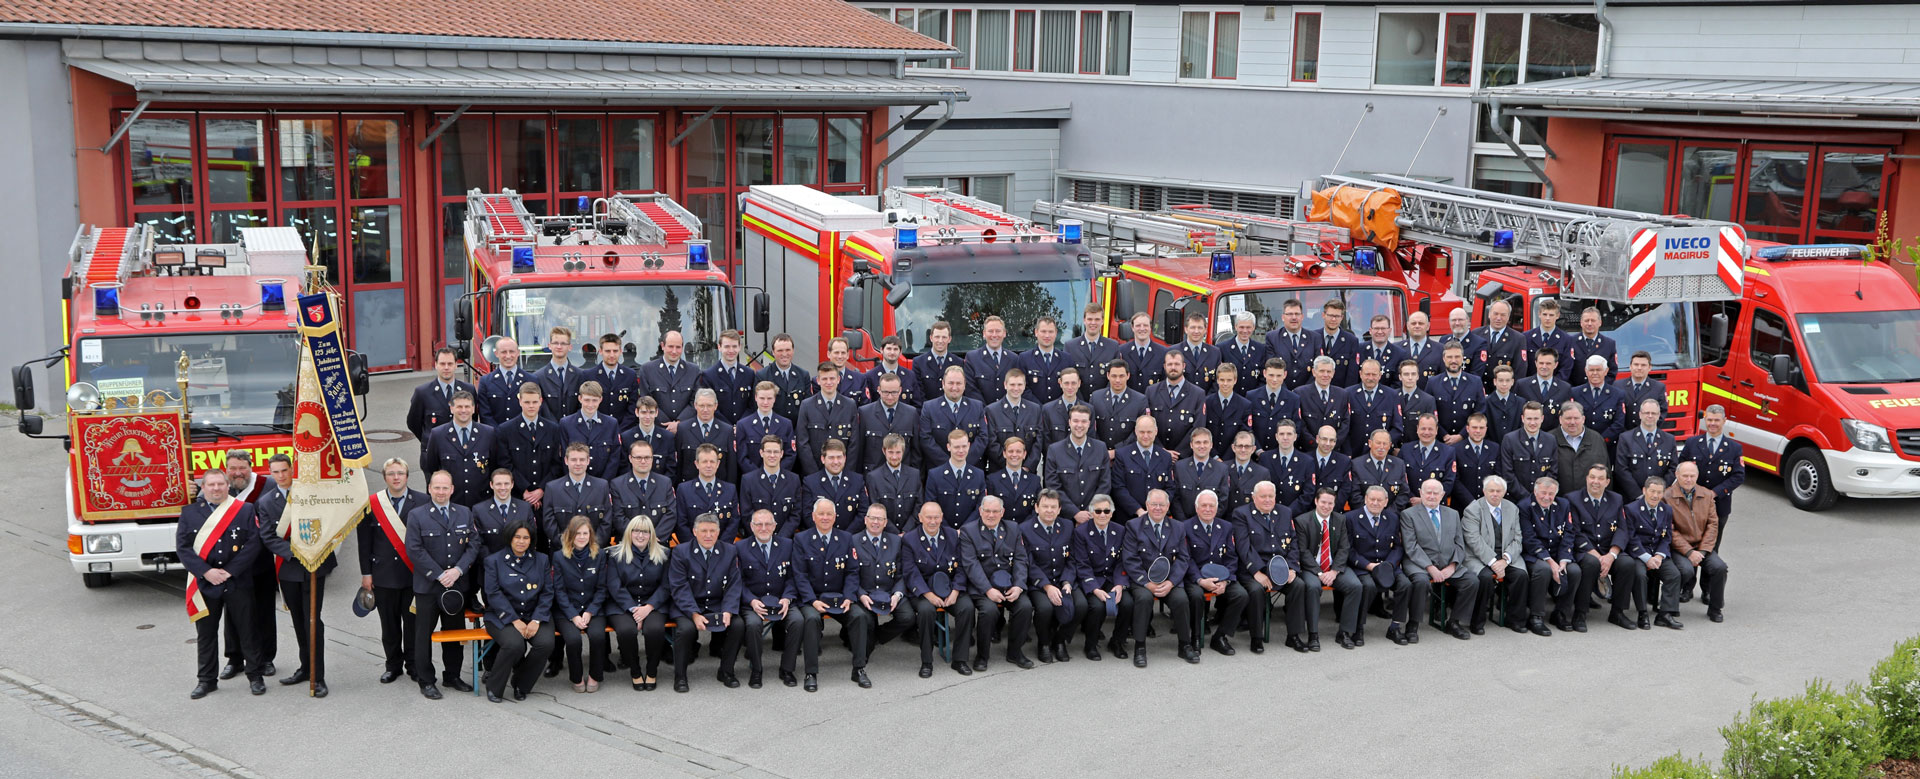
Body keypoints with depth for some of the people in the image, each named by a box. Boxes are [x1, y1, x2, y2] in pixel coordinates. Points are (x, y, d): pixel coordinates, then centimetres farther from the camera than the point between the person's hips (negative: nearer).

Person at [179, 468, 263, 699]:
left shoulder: (245, 510, 1)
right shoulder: (189, 513, 5)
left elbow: (253, 545, -5)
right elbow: (182, 547, -2)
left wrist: (229, 571, -12)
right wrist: (206, 572, -14)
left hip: (238, 583, -1)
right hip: (204, 583, 1)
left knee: (247, 630, 4)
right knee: (206, 633, 8)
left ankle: (255, 675, 15)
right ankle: (207, 679, 19)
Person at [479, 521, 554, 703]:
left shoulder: (541, 560, 11)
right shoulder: (494, 561, 3)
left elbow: (547, 593, 5)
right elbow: (494, 594, -6)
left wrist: (536, 621, -10)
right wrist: (515, 621, -16)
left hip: (533, 616, 3)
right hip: (503, 618, -3)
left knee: (546, 642, -27)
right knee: (514, 644, -33)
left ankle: (521, 684, -2)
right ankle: (494, 687, -8)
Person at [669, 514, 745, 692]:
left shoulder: (730, 552, 5)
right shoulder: (680, 552, -4)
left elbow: (733, 586, 1)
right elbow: (679, 588, -11)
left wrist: (728, 612, -17)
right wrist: (694, 614, -24)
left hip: (718, 606, 3)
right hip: (687, 607, -3)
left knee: (738, 624, -23)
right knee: (686, 628, -32)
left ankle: (726, 671, -2)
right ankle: (680, 676, -10)